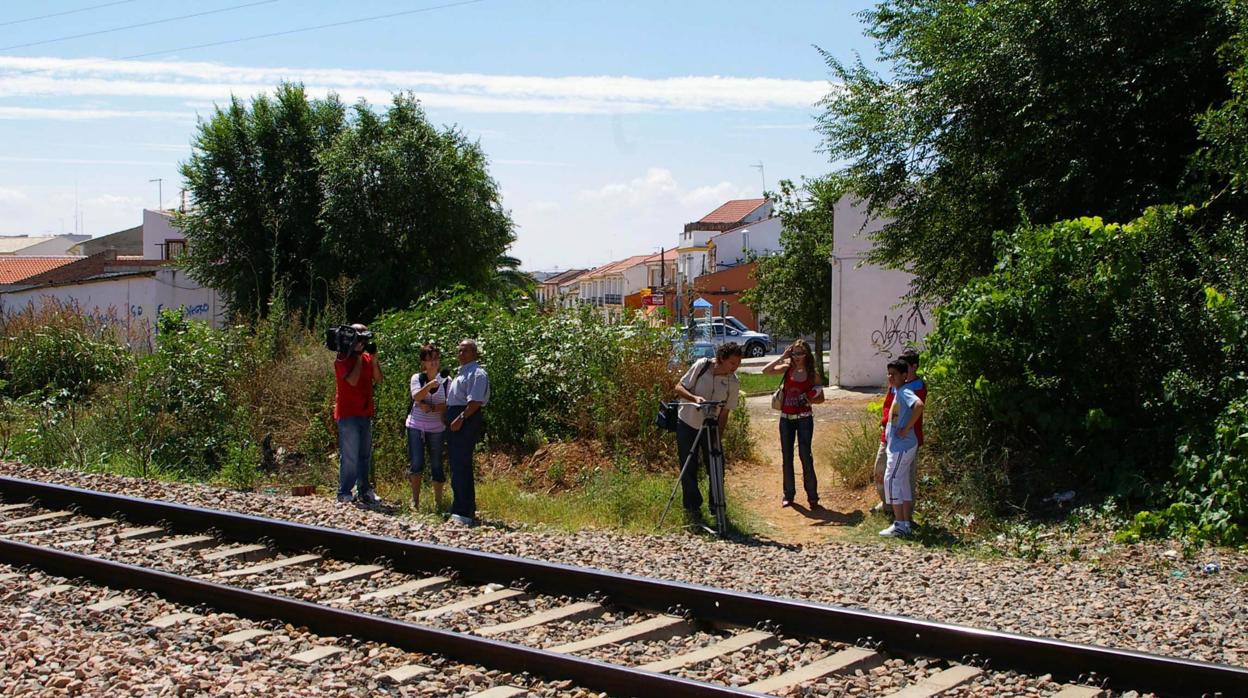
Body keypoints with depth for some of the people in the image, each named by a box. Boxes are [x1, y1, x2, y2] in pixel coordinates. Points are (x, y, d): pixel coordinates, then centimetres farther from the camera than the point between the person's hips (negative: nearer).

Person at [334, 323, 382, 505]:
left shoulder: (367, 357, 12)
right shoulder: (343, 358, -9)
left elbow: (378, 379, 6)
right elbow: (353, 380, -21)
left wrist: (374, 358, -5)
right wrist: (359, 357, -14)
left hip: (366, 413, 7)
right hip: (348, 414, -7)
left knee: (365, 455, 12)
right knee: (349, 457, -6)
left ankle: (364, 491, 20)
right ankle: (344, 494, 0)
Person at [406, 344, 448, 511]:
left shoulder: (446, 381, -1)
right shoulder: (417, 378, -1)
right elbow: (416, 397, -18)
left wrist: (430, 407, -16)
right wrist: (430, 385, -32)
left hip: (436, 428, 0)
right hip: (416, 426, 0)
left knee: (437, 464, 4)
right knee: (416, 463, -3)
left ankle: (438, 502, 14)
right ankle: (415, 500, 8)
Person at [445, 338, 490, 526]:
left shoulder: (477, 373, -9)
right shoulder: (461, 372, 22)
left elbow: (475, 401, -19)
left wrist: (461, 418, -23)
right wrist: (449, 418, 15)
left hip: (466, 419, -10)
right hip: (455, 420, 10)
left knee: (461, 466, -13)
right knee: (455, 465, 14)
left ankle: (464, 513, -14)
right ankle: (458, 508, 24)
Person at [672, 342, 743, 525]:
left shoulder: (733, 383, -12)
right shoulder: (701, 366, -17)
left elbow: (725, 412, -7)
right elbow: (679, 387, -12)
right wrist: (694, 397, -30)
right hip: (687, 424, -2)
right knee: (689, 468, 2)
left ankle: (717, 507, 16)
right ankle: (692, 508, 14)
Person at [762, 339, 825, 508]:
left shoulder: (812, 374, -1)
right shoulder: (787, 369, 2)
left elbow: (821, 398, 6)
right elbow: (766, 371, -13)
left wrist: (810, 400, -14)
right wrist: (782, 357, -13)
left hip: (804, 418, -2)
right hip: (786, 418, 2)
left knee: (805, 455, -6)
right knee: (786, 457, 7)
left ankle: (812, 496, 2)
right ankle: (788, 495, 18)